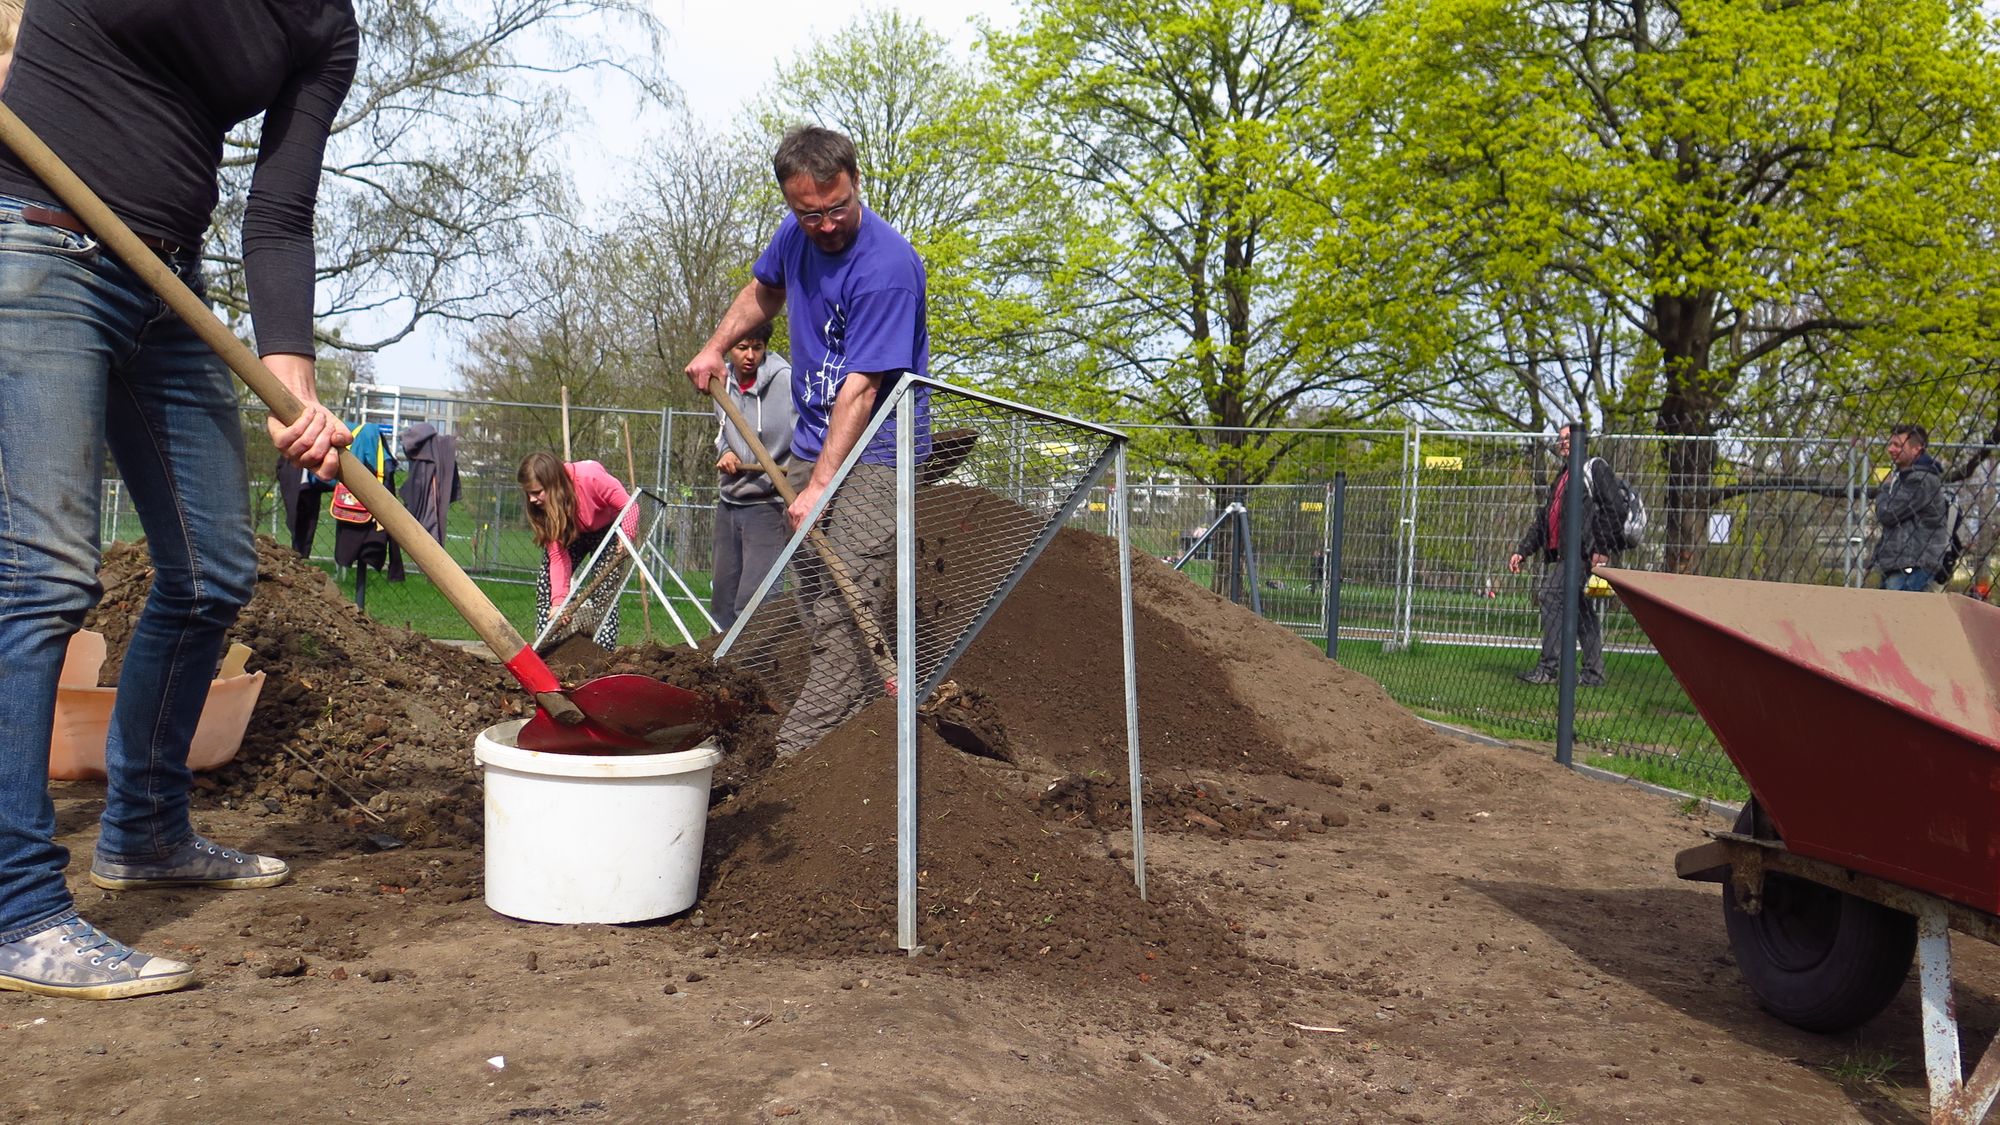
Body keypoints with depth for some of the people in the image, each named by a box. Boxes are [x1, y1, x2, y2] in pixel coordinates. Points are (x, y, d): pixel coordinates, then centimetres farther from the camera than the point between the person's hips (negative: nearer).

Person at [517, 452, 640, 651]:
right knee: (546, 587, -7)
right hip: (568, 532, 4)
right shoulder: (543, 508, -23)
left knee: (604, 592, -16)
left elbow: (628, 505, -30)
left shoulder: (589, 477, -38)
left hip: (606, 528, -4)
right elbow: (557, 555, -24)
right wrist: (559, 600, -34)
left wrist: (626, 535, -49)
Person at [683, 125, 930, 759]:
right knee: (817, 608, 10)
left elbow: (861, 387, -25)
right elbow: (764, 290, 29)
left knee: (844, 614, -16)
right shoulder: (796, 234, 5)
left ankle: (795, 756, -16)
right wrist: (715, 347, 17)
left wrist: (820, 483, -28)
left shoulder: (887, 266, -21)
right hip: (811, 443, 9)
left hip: (873, 453, -9)